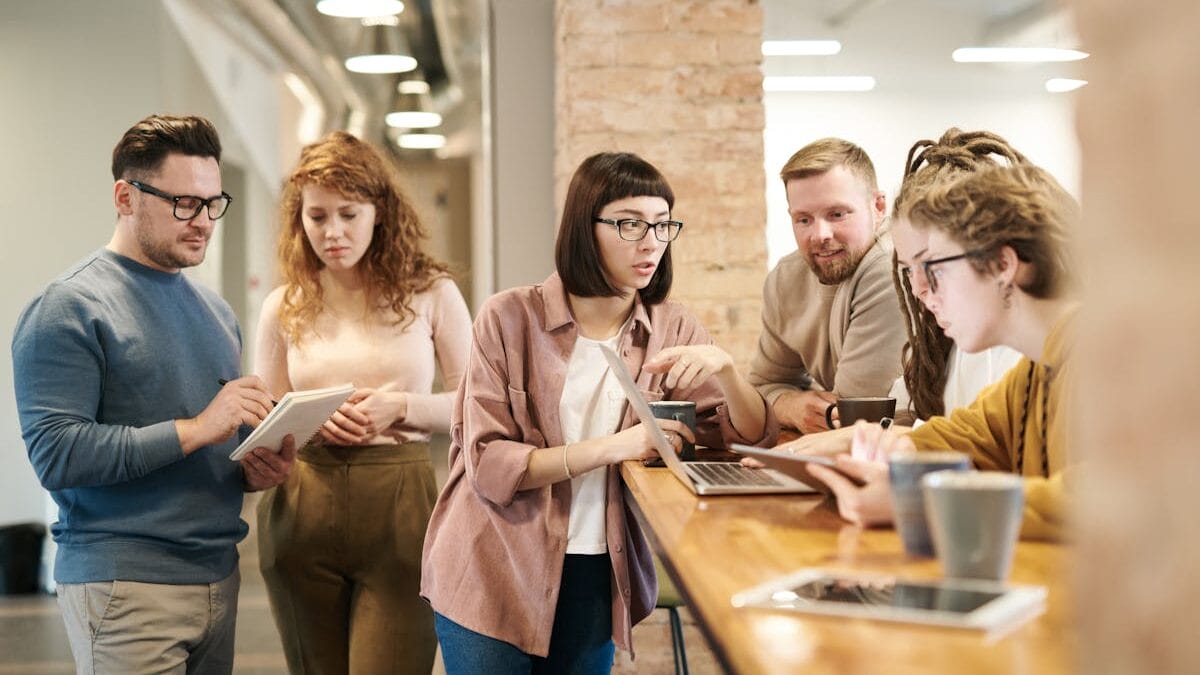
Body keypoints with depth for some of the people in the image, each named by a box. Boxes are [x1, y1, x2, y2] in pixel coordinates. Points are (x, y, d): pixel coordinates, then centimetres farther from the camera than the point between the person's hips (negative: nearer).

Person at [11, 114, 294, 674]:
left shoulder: (214, 311, 15)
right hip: (124, 586, -7)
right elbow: (55, 454, -18)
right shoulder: (68, 309, -8)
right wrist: (195, 429, -22)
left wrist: (256, 470, 2)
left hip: (218, 577, 7)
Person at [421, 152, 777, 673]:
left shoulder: (673, 331, 0)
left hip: (597, 576, 4)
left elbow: (754, 438, -5)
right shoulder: (510, 318, -11)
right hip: (493, 571, -3)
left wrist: (724, 369, -24)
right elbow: (488, 465, -16)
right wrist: (610, 447, -23)